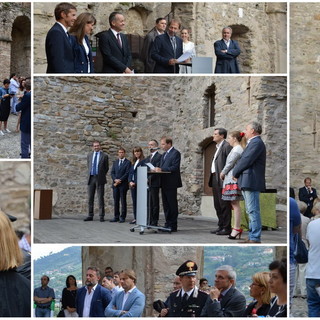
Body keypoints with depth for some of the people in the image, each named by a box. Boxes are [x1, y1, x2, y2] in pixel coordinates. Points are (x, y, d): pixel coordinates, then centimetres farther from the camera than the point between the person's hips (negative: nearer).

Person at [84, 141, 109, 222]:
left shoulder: (104, 156, 0)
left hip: (100, 179, -3)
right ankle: (90, 215, 11)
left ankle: (101, 216, 3)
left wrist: (102, 175, 8)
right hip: (91, 178, 3)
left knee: (100, 198, -1)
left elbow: (106, 168, 5)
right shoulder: (89, 155, 11)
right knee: (90, 198, 5)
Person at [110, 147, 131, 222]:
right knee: (116, 201, 5)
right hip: (115, 184, 5)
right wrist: (115, 179, -8)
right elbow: (112, 172, 11)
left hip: (123, 184, -5)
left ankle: (122, 217, 2)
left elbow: (127, 173, -8)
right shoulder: (115, 162, 17)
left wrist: (120, 180, -14)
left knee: (123, 201, -1)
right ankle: (116, 217, 9)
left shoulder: (128, 162, 0)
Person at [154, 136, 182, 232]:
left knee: (172, 205, -4)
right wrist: (158, 169, -1)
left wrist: (161, 169, -21)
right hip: (164, 184, 9)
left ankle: (173, 226, 0)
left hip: (171, 183, -9)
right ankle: (168, 224, 18)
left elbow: (175, 167, -18)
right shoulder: (163, 155, 19)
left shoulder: (175, 153, -9)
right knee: (166, 205, 12)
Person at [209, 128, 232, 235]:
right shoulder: (217, 147, 19)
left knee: (224, 204, -5)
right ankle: (221, 226, 22)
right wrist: (212, 178, 15)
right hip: (215, 178, 10)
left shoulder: (227, 146, -11)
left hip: (222, 179, -10)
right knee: (217, 204, 14)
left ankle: (227, 228, 0)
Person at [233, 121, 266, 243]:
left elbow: (247, 160, -18)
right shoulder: (253, 143, 21)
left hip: (251, 182, -11)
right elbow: (243, 159, 19)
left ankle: (255, 238, -7)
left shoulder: (257, 143, -12)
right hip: (247, 183, 11)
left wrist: (235, 172, -6)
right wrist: (237, 172, 4)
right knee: (251, 211, 13)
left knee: (253, 211, -9)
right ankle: (252, 237, 19)